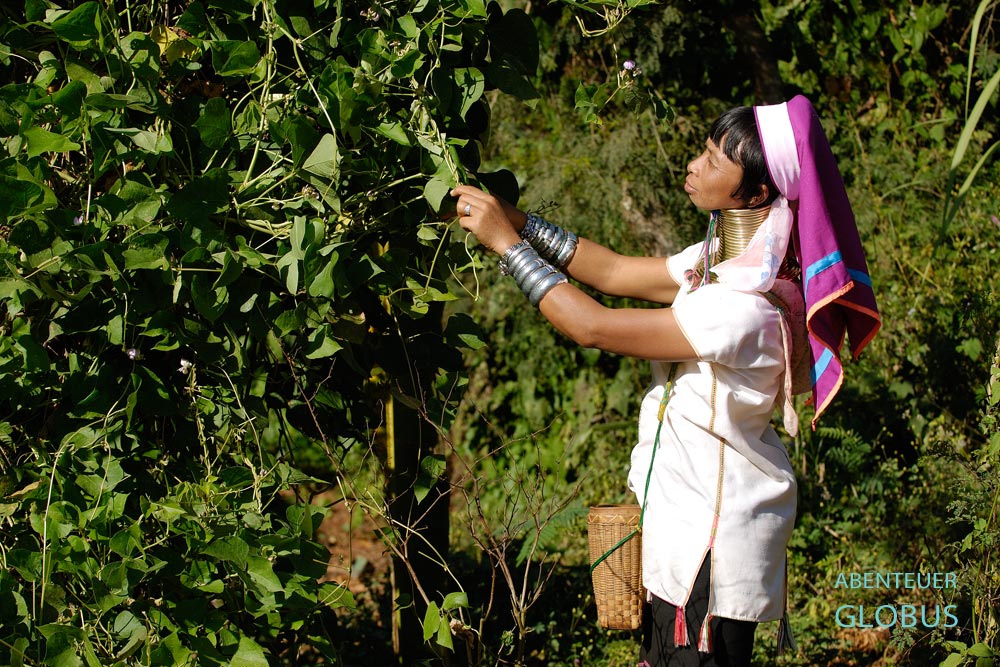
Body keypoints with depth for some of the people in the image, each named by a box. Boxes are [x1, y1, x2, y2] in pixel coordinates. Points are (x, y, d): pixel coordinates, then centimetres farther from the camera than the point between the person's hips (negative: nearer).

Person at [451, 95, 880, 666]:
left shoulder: (744, 312, -29)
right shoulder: (719, 260, 1)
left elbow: (593, 326, -23)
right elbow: (614, 272, 10)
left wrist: (508, 243, -15)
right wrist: (519, 222, 0)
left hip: (716, 539, -9)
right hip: (692, 518, 9)